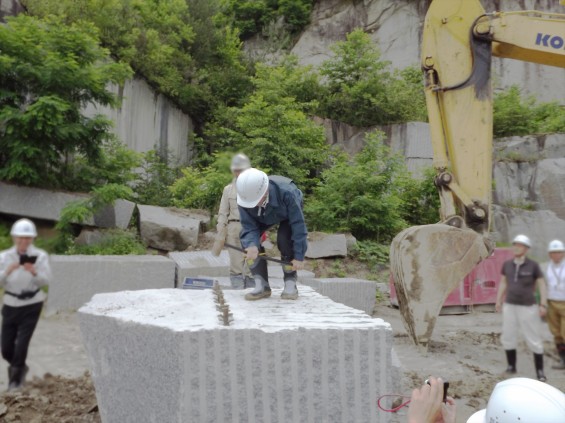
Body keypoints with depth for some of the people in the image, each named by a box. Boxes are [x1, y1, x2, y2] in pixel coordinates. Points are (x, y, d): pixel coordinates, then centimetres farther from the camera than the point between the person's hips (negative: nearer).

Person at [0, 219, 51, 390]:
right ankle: (20, 368, 39)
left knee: (21, 344, -7)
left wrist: (34, 272, -34)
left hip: (31, 305, -3)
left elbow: (46, 281, -15)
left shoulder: (40, 256, -8)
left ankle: (15, 379, 18)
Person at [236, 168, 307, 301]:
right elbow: (249, 228, -29)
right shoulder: (245, 197, -35)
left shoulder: (286, 192, -45)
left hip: (289, 214, -3)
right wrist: (252, 246, -52)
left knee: (284, 239, -30)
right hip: (262, 217, 3)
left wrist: (299, 256, -34)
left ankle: (290, 284, -11)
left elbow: (298, 226, -37)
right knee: (247, 239, -19)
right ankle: (261, 285, -9)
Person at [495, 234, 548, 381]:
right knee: (508, 338, 8)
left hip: (528, 307, -4)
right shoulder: (507, 264, 4)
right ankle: (511, 366, 22)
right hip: (510, 306, 4)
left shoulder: (533, 265, -6)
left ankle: (540, 371, 12)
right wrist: (498, 301, 10)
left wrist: (543, 305, -9)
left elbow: (542, 285, -3)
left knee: (534, 340, 0)